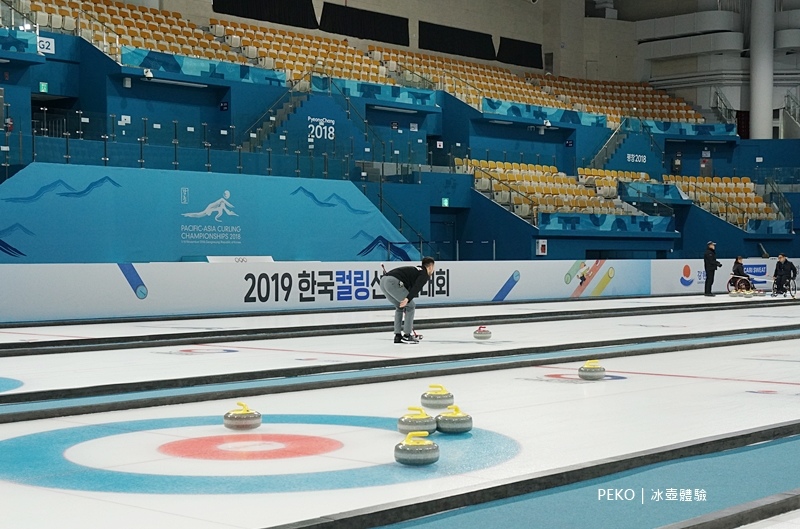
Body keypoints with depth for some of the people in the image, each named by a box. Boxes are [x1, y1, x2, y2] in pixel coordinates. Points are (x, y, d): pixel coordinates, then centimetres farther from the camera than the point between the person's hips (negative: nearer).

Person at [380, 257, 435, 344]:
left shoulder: (415, 270, 34)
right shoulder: (425, 274, 8)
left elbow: (408, 288, 40)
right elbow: (416, 288, -12)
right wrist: (407, 299, -24)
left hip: (383, 280, 9)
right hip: (393, 282, -9)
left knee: (399, 307, 25)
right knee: (411, 306, 6)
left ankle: (397, 336, 23)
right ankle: (407, 336, 7)